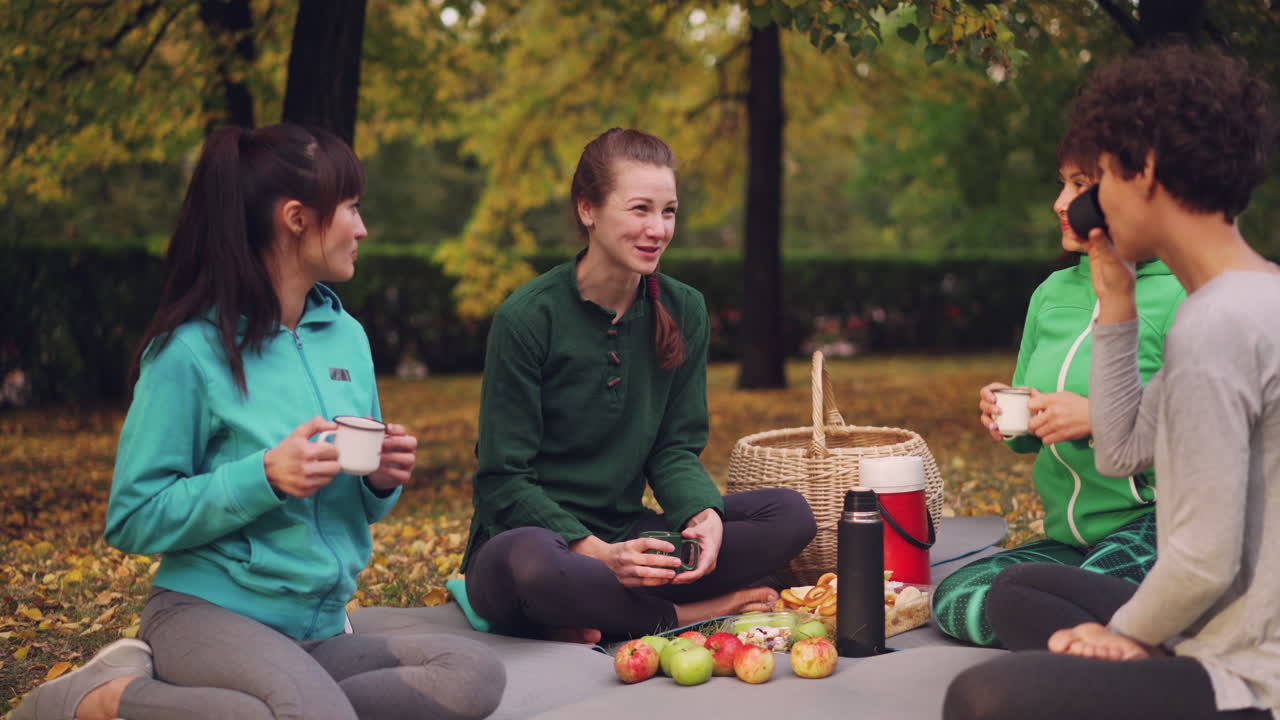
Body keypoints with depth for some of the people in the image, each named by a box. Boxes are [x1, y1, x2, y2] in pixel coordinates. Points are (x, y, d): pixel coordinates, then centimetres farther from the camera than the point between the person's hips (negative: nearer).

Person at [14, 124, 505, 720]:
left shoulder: (347, 336, 12)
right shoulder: (191, 351, -8)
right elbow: (133, 520, -8)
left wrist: (382, 481, -3)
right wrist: (264, 477, -20)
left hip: (320, 631, 7)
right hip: (210, 612, -7)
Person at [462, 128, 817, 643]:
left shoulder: (683, 310, 4)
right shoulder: (526, 318, -13)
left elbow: (675, 449, 5)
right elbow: (506, 479, -12)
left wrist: (703, 514, -17)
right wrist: (596, 553, -25)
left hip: (625, 535, 6)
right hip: (530, 535, -5)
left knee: (790, 514, -13)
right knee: (534, 563, -41)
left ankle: (599, 618, -22)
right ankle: (687, 614, -16)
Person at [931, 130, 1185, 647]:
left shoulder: (1176, 297, -10)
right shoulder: (1052, 293, 12)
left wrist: (1099, 417, -23)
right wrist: (1006, 417, -2)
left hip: (1156, 523, -7)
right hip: (1069, 538, 7)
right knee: (954, 600, -17)